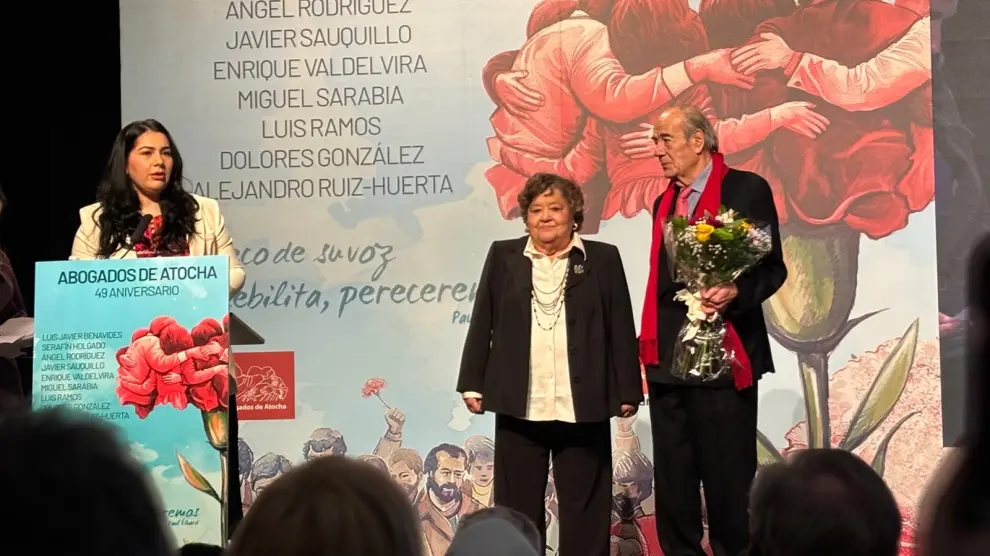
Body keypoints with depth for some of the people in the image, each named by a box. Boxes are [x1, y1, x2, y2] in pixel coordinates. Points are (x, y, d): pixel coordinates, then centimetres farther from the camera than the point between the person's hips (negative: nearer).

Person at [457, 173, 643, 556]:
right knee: (517, 506, 6)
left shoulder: (603, 259, 5)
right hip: (519, 406, 1)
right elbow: (482, 324, 8)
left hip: (582, 407, -1)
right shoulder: (503, 256, 9)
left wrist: (627, 391, 0)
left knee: (585, 507, 5)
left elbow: (621, 330, 3)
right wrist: (472, 383, 3)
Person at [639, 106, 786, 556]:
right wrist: (649, 345, 11)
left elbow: (773, 267, -5)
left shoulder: (747, 189, -3)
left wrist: (735, 291, -24)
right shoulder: (664, 203, 17)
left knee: (728, 478, -3)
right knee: (672, 481, 8)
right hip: (667, 359, 6)